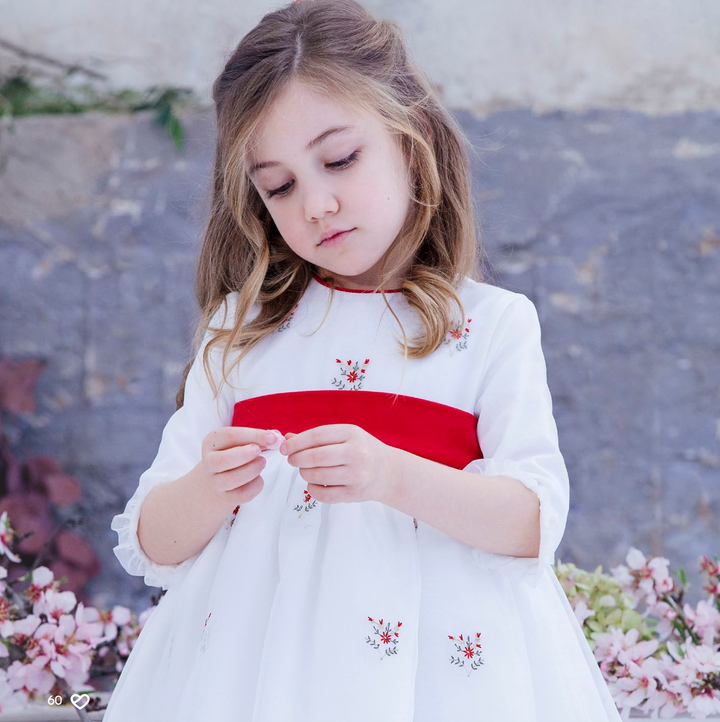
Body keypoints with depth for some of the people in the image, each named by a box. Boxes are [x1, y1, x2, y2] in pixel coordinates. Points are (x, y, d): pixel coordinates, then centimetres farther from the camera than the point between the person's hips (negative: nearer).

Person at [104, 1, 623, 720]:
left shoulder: (494, 323, 6)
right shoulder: (239, 330, 12)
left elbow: (534, 521, -6)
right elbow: (153, 547, 8)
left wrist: (392, 477, -22)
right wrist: (209, 491, -14)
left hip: (435, 642, -2)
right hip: (252, 653, 2)